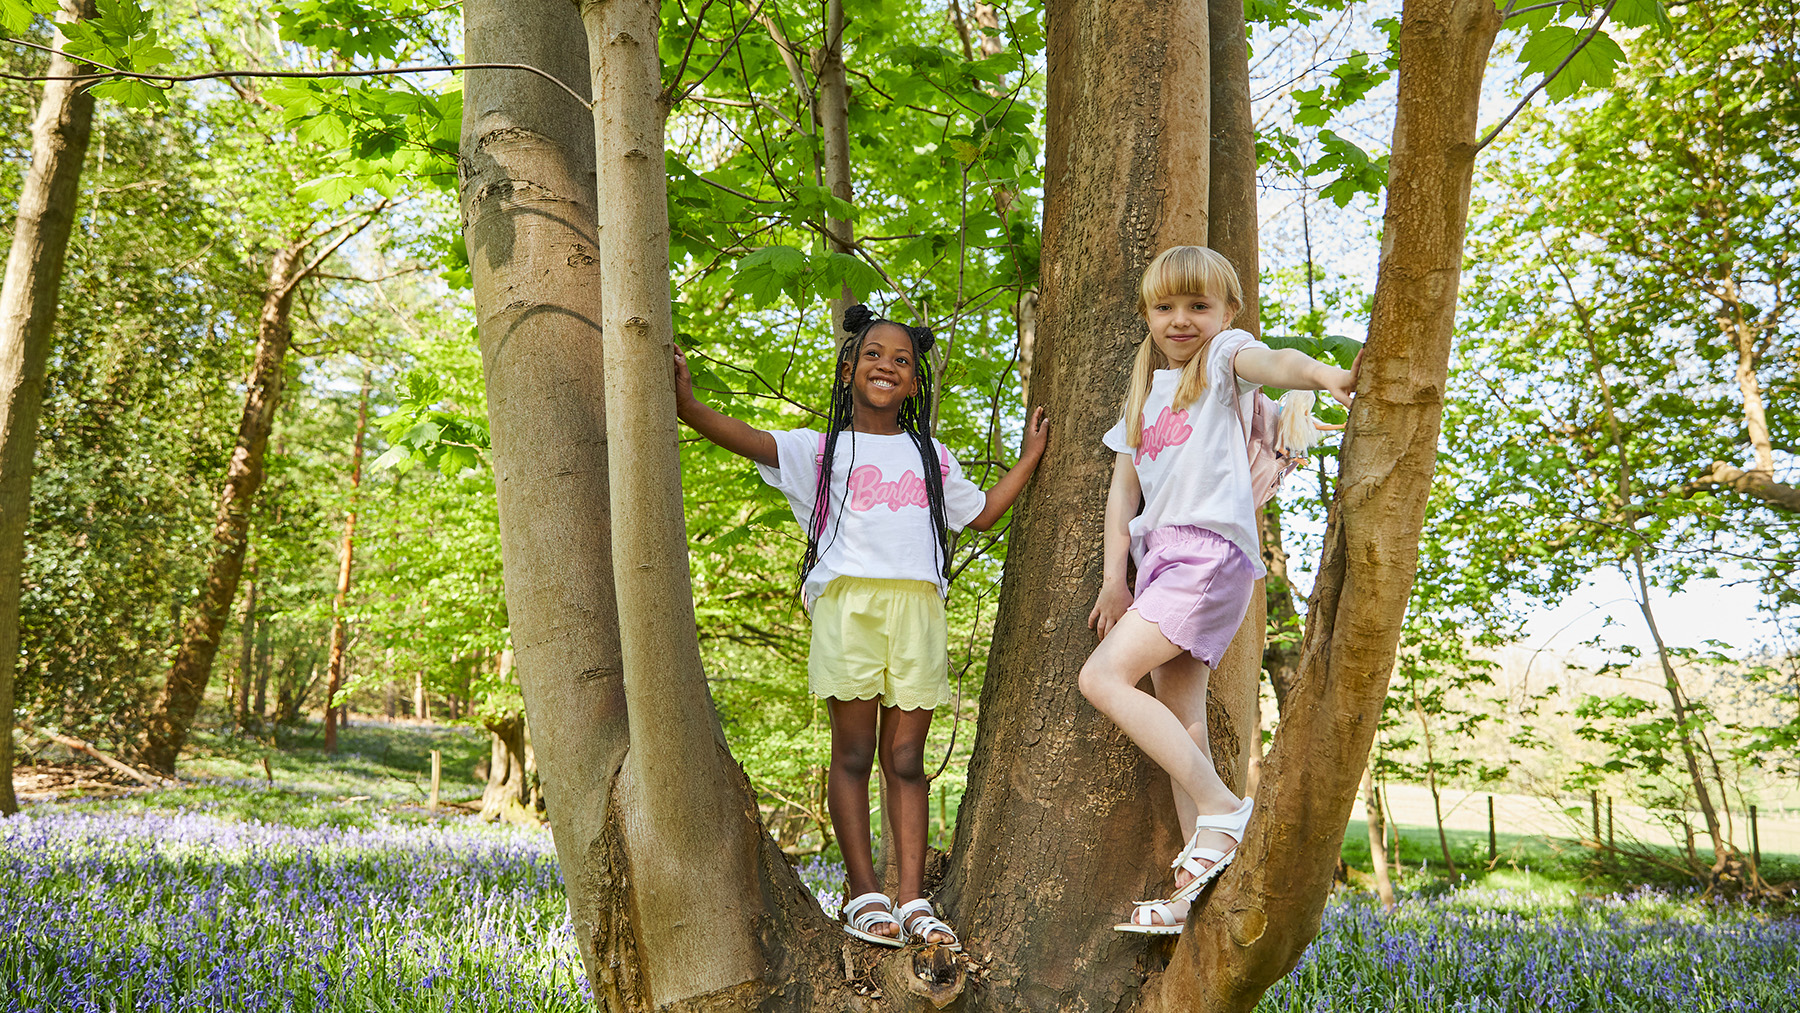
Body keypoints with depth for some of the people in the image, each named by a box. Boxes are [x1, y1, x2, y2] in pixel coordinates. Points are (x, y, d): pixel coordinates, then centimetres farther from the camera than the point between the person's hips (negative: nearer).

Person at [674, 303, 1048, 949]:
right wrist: (689, 407, -17)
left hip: (917, 606, 2)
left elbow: (980, 513, 30)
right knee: (853, 755, -3)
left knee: (906, 758, 1)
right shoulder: (821, 450, 13)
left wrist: (1029, 457, 29)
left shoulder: (931, 456, 24)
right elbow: (753, 442, -3)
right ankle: (864, 895, 5)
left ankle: (912, 900, 2)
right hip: (848, 603, -2)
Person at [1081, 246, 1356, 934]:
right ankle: (1194, 888, 5)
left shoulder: (1223, 358, 3)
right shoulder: (1144, 393, 23)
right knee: (1180, 724, 3)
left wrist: (1319, 373, -45)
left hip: (1211, 548, -7)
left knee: (1102, 678, -19)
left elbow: (1270, 362, -22)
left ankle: (1221, 807, -15)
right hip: (1161, 554, 7)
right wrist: (1114, 578, 9)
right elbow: (1123, 489, 19)